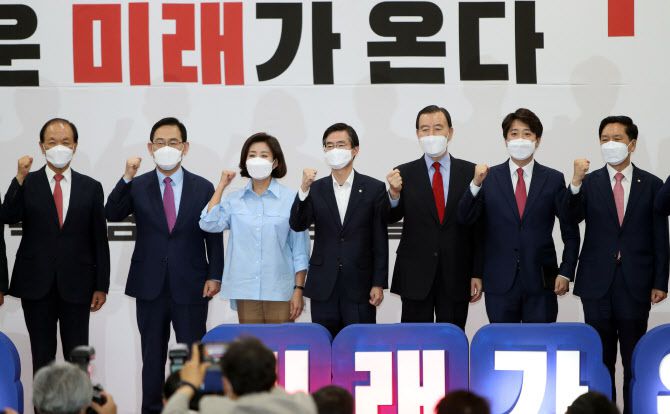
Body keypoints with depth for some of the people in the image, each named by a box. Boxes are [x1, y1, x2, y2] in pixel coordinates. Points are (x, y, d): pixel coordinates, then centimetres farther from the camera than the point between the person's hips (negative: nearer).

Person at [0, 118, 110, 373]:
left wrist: (101, 286, 2)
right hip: (37, 285, 0)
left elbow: (100, 239, 6)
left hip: (76, 285, 0)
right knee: (42, 359, 6)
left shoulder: (90, 187, 6)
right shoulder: (26, 184, 4)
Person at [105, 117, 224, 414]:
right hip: (150, 286, 1)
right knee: (152, 356, 7)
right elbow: (112, 214, -12)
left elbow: (214, 236, 4)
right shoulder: (137, 187, 3)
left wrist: (214, 276, -4)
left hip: (190, 287, -1)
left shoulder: (203, 188, 3)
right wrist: (126, 178, -23)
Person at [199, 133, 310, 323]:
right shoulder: (234, 200, 7)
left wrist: (299, 289, -4)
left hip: (279, 292, -2)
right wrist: (221, 186, 0)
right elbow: (209, 224, -7)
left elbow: (300, 250, 1)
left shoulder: (291, 199, -1)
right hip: (245, 291, 2)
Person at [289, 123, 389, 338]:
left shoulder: (374, 189, 1)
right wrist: (304, 189, -20)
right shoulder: (316, 189, 7)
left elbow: (380, 241, 1)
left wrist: (379, 283, -4)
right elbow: (297, 225, -6)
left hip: (359, 287, -2)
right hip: (324, 288, 2)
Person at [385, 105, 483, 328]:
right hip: (415, 276, 0)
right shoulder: (404, 174, 4)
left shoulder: (470, 173, 3)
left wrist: (478, 274, -1)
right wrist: (394, 194, -24)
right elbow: (391, 218, -4)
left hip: (456, 278, 0)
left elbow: (479, 227, 2)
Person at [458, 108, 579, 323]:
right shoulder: (489, 178, 5)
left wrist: (566, 272, 0)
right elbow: (465, 218, -4)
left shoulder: (553, 179, 5)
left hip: (540, 282, 0)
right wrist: (476, 184, -19)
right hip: (500, 283, 0)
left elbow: (570, 232, 8)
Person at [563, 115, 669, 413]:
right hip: (598, 282, 1)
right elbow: (571, 218, -11)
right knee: (600, 357, 6)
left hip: (635, 284, -1)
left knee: (635, 358, 3)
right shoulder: (589, 182, 4)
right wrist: (576, 183, -26)